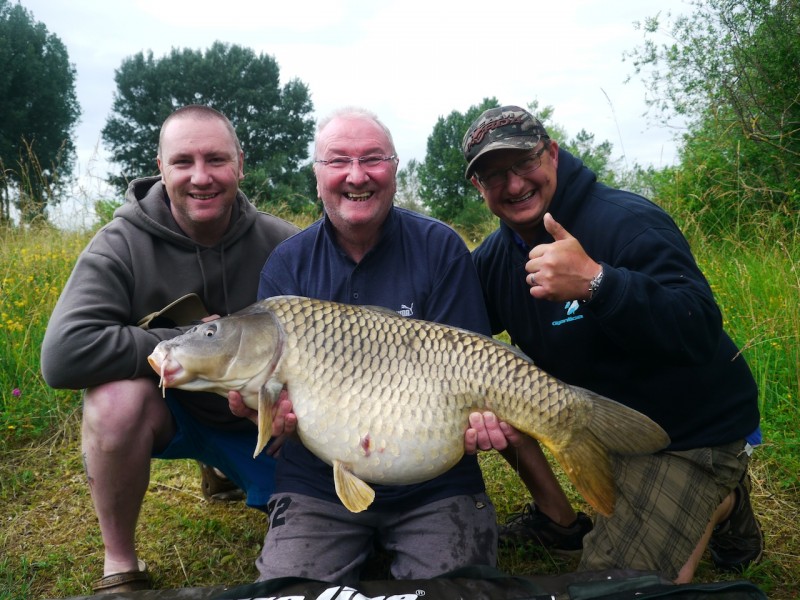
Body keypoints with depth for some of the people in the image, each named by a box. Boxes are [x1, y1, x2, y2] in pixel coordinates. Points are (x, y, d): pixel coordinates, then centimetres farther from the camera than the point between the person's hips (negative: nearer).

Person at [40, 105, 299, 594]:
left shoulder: (283, 244, -13)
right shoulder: (121, 246, -19)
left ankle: (225, 470, 28)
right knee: (117, 399, -35)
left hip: (257, 420, 3)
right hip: (165, 410, -2)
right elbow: (63, 356, -31)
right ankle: (120, 565, -10)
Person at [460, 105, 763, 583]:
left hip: (693, 429, -6)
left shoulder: (627, 222, -23)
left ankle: (723, 503, 13)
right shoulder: (492, 258, -1)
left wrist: (595, 282, -48)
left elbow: (701, 333, -34)